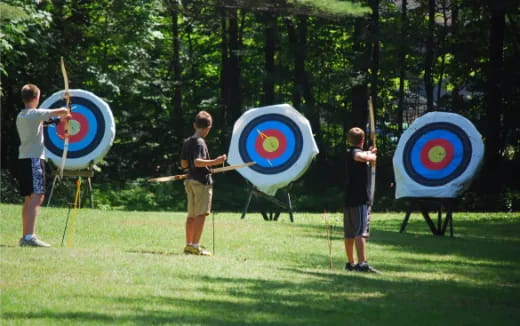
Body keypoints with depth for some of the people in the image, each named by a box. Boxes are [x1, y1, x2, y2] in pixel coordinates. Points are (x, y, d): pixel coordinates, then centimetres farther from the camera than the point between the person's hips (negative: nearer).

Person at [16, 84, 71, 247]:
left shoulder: (20, 116, 15)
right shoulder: (36, 114, -9)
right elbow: (62, 111, -6)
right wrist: (66, 115, 17)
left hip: (23, 159, 9)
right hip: (34, 159, -9)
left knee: (29, 198, 12)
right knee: (37, 196, -15)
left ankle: (25, 236, 13)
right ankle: (30, 236, -26)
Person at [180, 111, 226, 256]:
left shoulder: (187, 142, 12)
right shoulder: (200, 142, -12)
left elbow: (183, 164, 16)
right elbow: (197, 162, -25)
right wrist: (214, 162, -29)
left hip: (190, 180, 9)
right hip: (202, 181, -9)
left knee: (191, 215, 13)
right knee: (201, 214, -8)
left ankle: (189, 244, 17)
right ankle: (195, 245, -12)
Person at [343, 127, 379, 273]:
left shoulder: (349, 152, 16)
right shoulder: (357, 152, -10)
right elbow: (359, 157, -35)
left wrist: (369, 152, 54)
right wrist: (372, 156, -17)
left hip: (348, 200, 9)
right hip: (360, 200, -9)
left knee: (349, 234, 15)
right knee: (360, 232, -17)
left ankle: (350, 263, 25)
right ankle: (362, 263, -28)